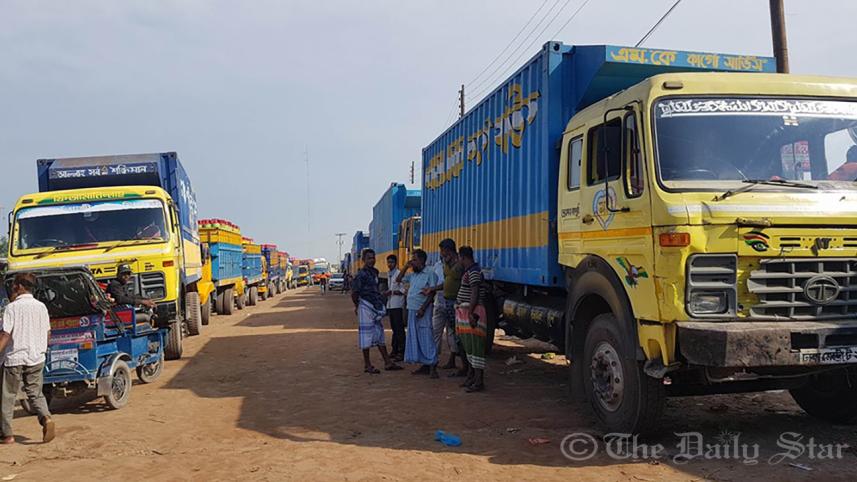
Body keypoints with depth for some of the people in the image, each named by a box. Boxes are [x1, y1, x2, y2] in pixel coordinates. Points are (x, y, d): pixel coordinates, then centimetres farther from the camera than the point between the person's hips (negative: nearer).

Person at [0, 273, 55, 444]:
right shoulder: (41, 307, 5)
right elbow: (47, 332, 11)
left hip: (14, 359, -4)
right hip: (36, 359, 4)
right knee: (35, 393, 14)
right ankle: (46, 418, -12)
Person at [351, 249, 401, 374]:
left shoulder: (374, 272, 13)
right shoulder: (362, 274, -14)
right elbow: (354, 292, -16)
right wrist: (357, 306, -5)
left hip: (376, 307, 9)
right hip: (366, 307, -9)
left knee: (380, 334, 12)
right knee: (367, 335, -2)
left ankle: (387, 362, 18)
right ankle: (367, 365, 6)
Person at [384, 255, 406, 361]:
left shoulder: (399, 274, -10)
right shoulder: (389, 275, 15)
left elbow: (403, 290, -13)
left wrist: (392, 292, -19)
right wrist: (387, 293, 1)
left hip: (397, 305, -8)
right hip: (390, 305, 8)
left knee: (399, 328, -6)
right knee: (394, 328, 14)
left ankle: (401, 352, -4)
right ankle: (395, 350, 22)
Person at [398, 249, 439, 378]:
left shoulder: (430, 274, -7)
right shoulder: (412, 275, 16)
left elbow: (432, 293, -12)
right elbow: (398, 279, 25)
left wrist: (423, 308, -19)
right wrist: (406, 267, 12)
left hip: (423, 311, -8)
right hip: (412, 310, 8)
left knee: (426, 338, -9)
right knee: (415, 338, 8)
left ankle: (432, 366, -6)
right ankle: (425, 366, 14)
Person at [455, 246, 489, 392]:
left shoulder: (473, 271, -14)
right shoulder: (469, 271, 18)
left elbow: (474, 293, -20)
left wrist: (470, 313, -24)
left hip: (472, 311, -11)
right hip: (465, 311, 11)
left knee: (475, 345, -10)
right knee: (468, 345, 16)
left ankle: (479, 381, -9)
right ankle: (471, 377, 25)